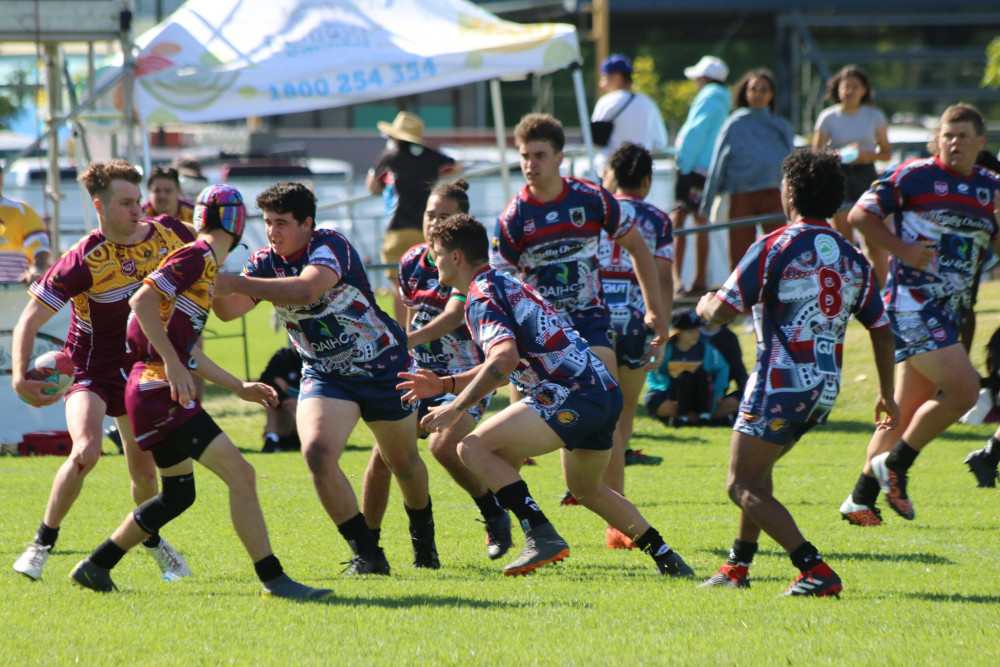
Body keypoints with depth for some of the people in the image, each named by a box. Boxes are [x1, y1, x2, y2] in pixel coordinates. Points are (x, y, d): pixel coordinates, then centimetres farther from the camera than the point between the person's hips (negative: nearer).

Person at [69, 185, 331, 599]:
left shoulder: (206, 268, 21)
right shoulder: (197, 257, -9)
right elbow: (141, 301, -21)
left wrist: (240, 388, 27)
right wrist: (172, 364, -24)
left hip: (156, 393, 11)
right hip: (159, 389, -11)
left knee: (178, 495, 21)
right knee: (239, 474, -14)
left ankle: (94, 567, 28)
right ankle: (273, 579, -15)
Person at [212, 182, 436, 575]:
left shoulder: (331, 246, -24)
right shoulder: (266, 263, -7)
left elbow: (306, 290, -43)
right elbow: (229, 310, -18)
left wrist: (235, 282, -48)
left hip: (382, 364, -3)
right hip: (325, 375, 3)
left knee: (402, 461, 15)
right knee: (317, 452, -24)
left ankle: (423, 528, 48)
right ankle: (367, 553, -13)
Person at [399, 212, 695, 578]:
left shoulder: (481, 297, -6)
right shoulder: (507, 285, 24)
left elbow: (505, 359, -23)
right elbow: (503, 366, 30)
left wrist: (456, 408, -18)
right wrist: (444, 384, 23)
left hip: (572, 395, -10)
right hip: (606, 392, 10)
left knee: (475, 448, -13)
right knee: (587, 489, 31)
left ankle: (542, 536, -20)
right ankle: (667, 559, 33)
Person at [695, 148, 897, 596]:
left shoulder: (773, 249, -11)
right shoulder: (852, 258, 8)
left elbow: (721, 311, -10)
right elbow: (881, 330, 12)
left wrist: (704, 304, 14)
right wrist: (887, 395, 22)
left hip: (781, 386, -7)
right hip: (825, 389, 7)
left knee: (743, 484, -3)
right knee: (756, 467, 25)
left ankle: (814, 569, -17)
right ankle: (739, 564, 29)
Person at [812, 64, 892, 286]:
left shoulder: (874, 116, 5)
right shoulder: (828, 117, 2)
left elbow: (887, 152, 10)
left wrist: (868, 155, -11)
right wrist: (842, 153, -17)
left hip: (866, 176, 0)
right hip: (838, 176, 0)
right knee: (843, 239, -2)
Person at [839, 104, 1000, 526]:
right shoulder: (913, 175, -5)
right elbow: (861, 214, -2)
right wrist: (902, 249, -13)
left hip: (951, 314, 7)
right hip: (913, 305, -7)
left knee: (909, 410, 9)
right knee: (964, 390, -19)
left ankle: (862, 498, 18)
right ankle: (895, 464, -3)